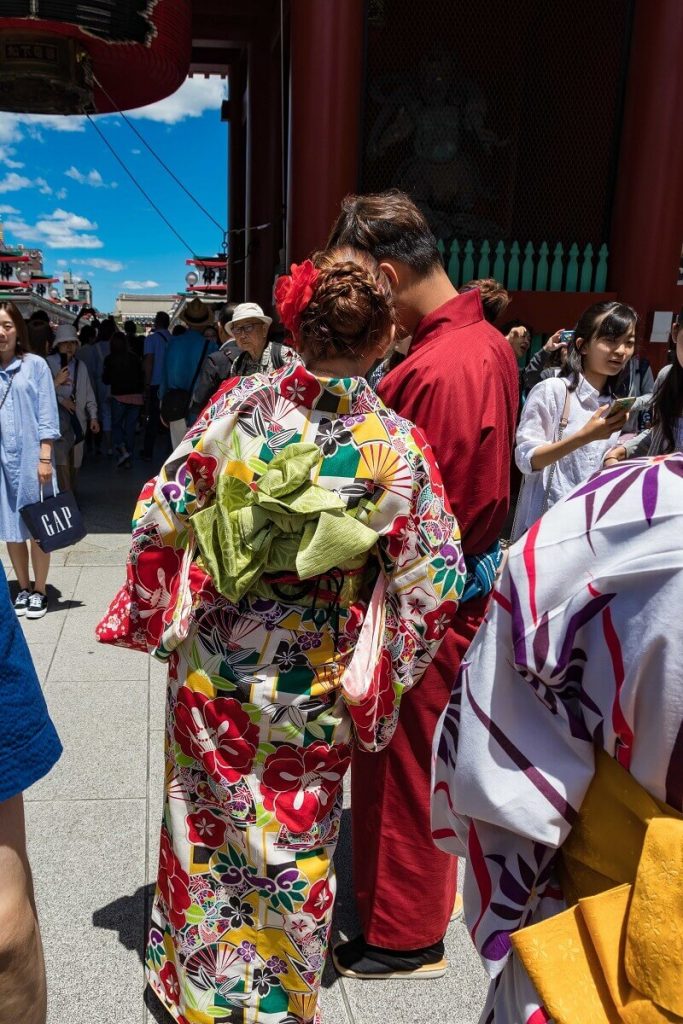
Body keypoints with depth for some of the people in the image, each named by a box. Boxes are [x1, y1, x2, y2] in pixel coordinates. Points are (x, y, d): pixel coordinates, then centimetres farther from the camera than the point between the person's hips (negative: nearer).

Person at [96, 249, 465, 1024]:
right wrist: (380, 674, 5)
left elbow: (160, 516, -7)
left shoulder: (238, 402, -12)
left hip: (211, 664, 2)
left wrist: (151, 614, 8)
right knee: (293, 840, 20)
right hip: (312, 687, -1)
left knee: (203, 820, 24)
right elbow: (431, 583, -11)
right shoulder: (397, 445, -16)